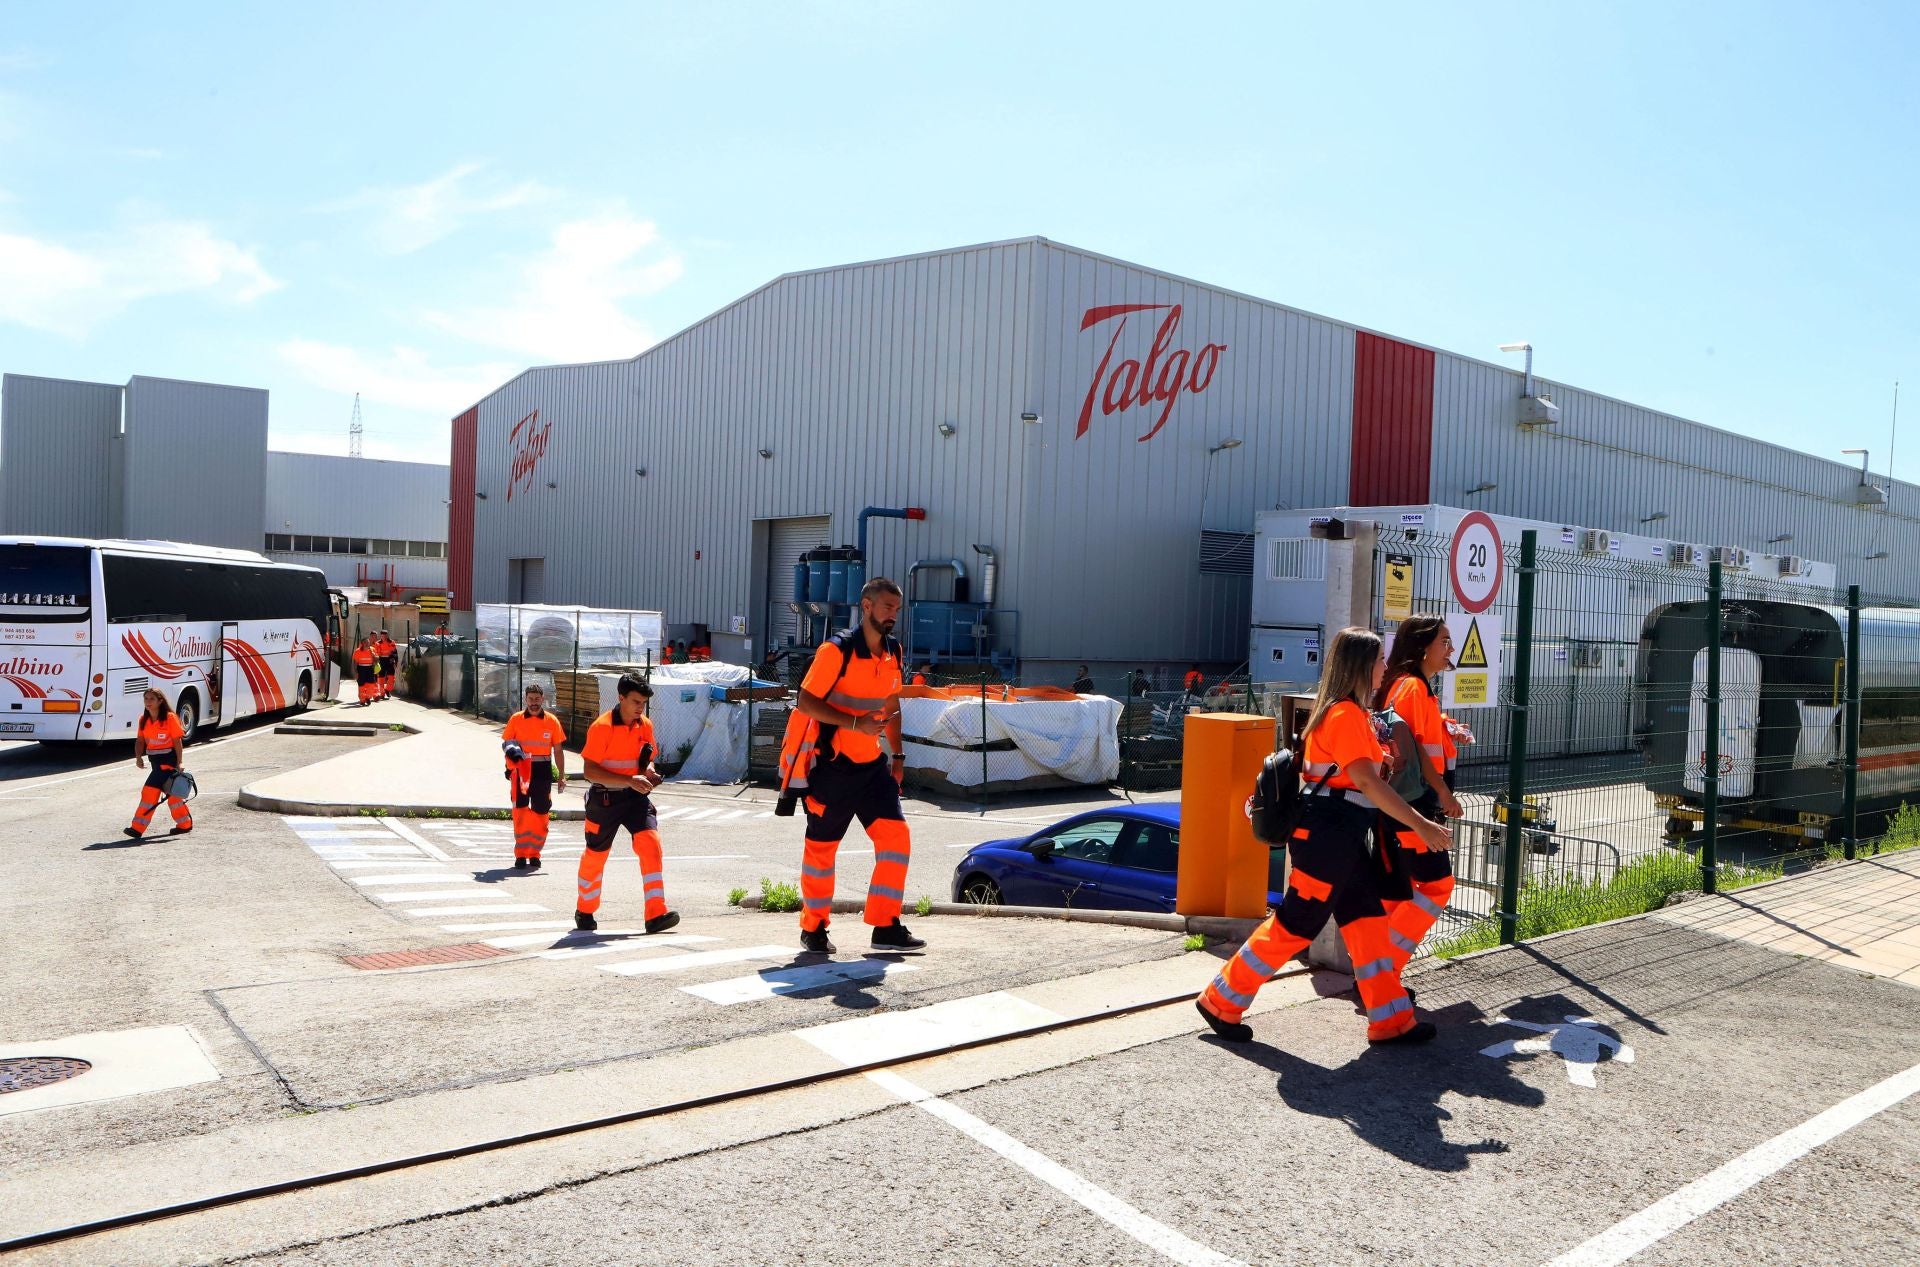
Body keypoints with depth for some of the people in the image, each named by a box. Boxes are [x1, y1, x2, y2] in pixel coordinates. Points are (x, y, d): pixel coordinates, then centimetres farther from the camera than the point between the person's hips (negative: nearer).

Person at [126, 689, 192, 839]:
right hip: (155, 759, 7)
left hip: (168, 759, -7)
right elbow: (140, 740, 10)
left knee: (151, 789, -14)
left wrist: (179, 763, -14)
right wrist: (138, 757, -7)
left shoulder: (169, 718, -12)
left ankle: (138, 828, -11)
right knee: (170, 792, 13)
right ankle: (185, 824, 24)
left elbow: (178, 741, -11)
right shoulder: (143, 719, 6)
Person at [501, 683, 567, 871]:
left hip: (543, 771, 1)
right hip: (521, 770, -1)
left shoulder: (552, 721, 2)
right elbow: (506, 742, 9)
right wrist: (511, 750, -15)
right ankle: (521, 855, 1)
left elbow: (558, 750, 7)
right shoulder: (516, 719, 2)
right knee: (520, 812, -5)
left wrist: (561, 776, 5)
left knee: (541, 814, 4)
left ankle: (534, 854, 16)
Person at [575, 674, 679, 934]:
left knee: (651, 842, -16)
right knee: (595, 854, 10)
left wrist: (649, 772, -5)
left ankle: (656, 915, -19)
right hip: (605, 798, -4)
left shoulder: (646, 725, 4)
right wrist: (629, 780, -27)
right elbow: (589, 770, -18)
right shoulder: (601, 727, -14)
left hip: (636, 796, 4)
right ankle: (584, 912, 35)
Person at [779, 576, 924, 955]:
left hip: (871, 764, 6)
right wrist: (855, 723, -26)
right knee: (822, 846, 3)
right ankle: (813, 929, 19)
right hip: (831, 764, -6)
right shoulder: (837, 650, -14)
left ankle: (886, 927, 5)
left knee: (896, 835, -3)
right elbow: (806, 702, -17)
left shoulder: (893, 651, 8)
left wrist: (897, 756, 15)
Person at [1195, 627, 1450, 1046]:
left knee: (1367, 918, 11)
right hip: (1326, 834, -10)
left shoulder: (1348, 712, 15)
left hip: (1343, 837, 10)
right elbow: (1366, 780, -26)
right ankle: (1220, 1003, 8)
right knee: (1295, 924, -2)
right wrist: (1420, 824, -27)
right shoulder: (1346, 715, -17)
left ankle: (1391, 1021, 18)